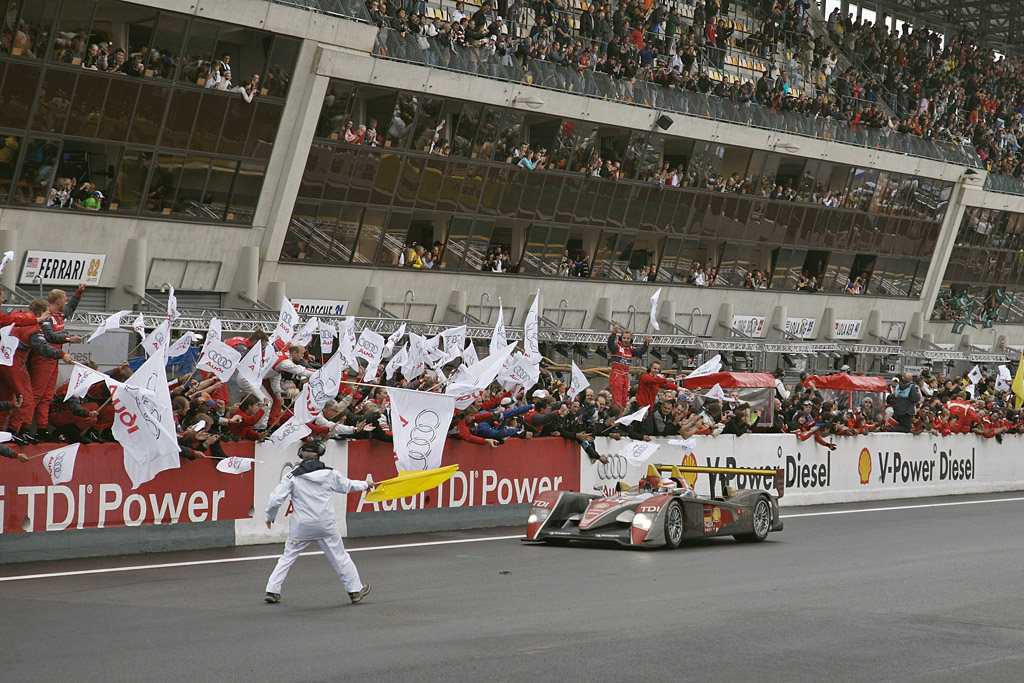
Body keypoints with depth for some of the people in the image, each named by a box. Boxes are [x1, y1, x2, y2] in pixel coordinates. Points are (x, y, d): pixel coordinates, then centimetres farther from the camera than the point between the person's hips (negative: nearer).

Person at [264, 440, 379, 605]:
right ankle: (356, 590, 19)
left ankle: (272, 591, 5)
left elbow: (276, 499, -7)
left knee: (287, 557, 10)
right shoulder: (330, 474, 0)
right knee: (340, 557, 12)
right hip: (326, 525, 1)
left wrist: (270, 516, 12)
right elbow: (347, 485, 18)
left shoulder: (293, 477, -5)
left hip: (301, 526, -1)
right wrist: (365, 485, 38)